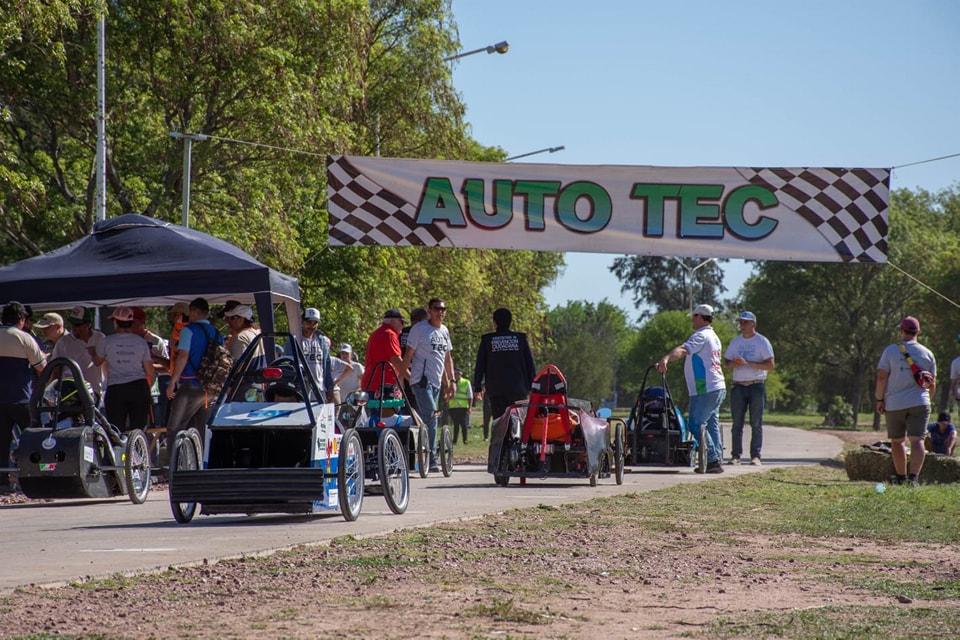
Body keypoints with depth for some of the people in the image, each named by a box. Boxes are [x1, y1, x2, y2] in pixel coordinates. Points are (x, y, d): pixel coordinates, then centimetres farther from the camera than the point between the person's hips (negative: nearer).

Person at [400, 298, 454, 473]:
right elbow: (408, 354, -6)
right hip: (422, 381, -8)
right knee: (431, 418, -17)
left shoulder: (444, 331, 18)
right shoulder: (419, 329, -5)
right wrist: (404, 373, -12)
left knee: (427, 420, 8)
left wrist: (450, 382, 20)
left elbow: (447, 358, 24)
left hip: (436, 383, 8)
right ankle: (431, 461, -19)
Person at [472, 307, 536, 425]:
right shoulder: (521, 338, 5)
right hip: (518, 388, 1)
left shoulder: (486, 340, 3)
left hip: (496, 389, -1)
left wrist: (477, 386, 13)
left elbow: (480, 365, 5)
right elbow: (530, 364, 6)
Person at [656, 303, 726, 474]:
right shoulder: (714, 337, 19)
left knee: (696, 424, -8)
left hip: (705, 390, -10)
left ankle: (713, 460, -12)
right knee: (712, 424, 13)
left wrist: (666, 359, -46)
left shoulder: (701, 335, -13)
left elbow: (683, 350, -31)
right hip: (718, 387, 10)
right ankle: (717, 459, 12)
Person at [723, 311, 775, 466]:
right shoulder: (735, 342, 15)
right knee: (737, 423, 0)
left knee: (756, 423, -3)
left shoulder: (762, 342, 1)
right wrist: (734, 364, -7)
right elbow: (726, 362, 18)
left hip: (757, 385, -4)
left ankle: (755, 456, -3)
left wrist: (748, 363, -15)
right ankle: (735, 455, 0)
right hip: (738, 386, 4)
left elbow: (770, 365, -6)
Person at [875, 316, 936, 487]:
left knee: (897, 441, 13)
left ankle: (901, 476, 19)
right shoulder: (927, 354, 7)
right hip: (919, 403, 1)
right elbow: (932, 383, 11)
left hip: (894, 404, 0)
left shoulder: (890, 351, 0)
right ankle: (913, 476, -23)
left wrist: (880, 399, 2)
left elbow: (882, 377, -5)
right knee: (917, 440, -7)